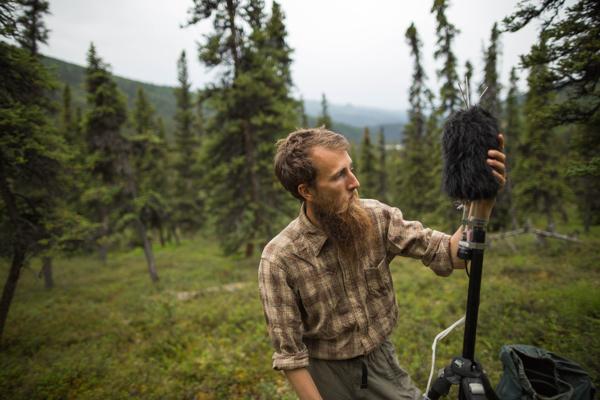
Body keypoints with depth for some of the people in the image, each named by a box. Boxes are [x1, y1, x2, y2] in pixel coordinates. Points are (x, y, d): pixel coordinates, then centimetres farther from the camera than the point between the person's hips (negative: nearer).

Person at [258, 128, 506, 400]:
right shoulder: (279, 260, -25)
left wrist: (484, 199, -29)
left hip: (383, 363, 3)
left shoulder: (375, 217, -15)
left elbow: (449, 255, -15)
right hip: (328, 376, -3)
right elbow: (289, 354, -17)